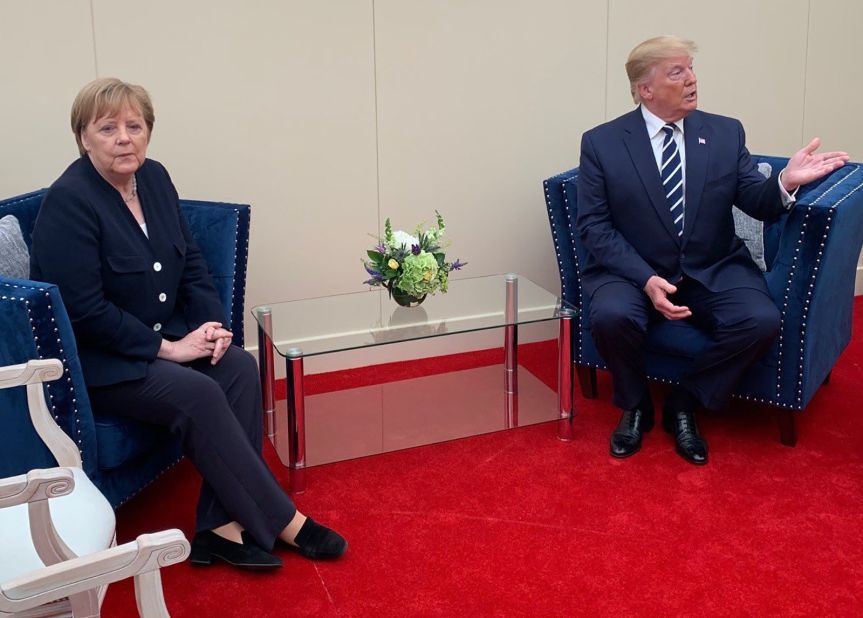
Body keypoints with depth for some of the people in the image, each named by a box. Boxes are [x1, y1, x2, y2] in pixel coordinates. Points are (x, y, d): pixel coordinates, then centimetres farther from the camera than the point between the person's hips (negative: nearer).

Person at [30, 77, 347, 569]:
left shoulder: (154, 178, 4)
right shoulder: (68, 202, -18)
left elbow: (192, 263, 11)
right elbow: (84, 312, -21)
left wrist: (212, 323, -7)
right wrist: (168, 348, -19)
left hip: (165, 336, 7)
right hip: (93, 362, -7)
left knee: (240, 366, -19)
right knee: (197, 394, -28)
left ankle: (222, 526, -17)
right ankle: (282, 522, -16)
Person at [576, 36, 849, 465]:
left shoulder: (726, 133, 3)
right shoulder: (601, 143, -5)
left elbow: (758, 205, 0)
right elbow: (593, 224, -8)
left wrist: (786, 182, -25)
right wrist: (646, 279, -21)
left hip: (713, 272, 2)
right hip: (633, 270, -2)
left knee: (762, 320, -25)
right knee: (610, 315, -33)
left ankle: (684, 403, -1)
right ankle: (635, 405, -1)